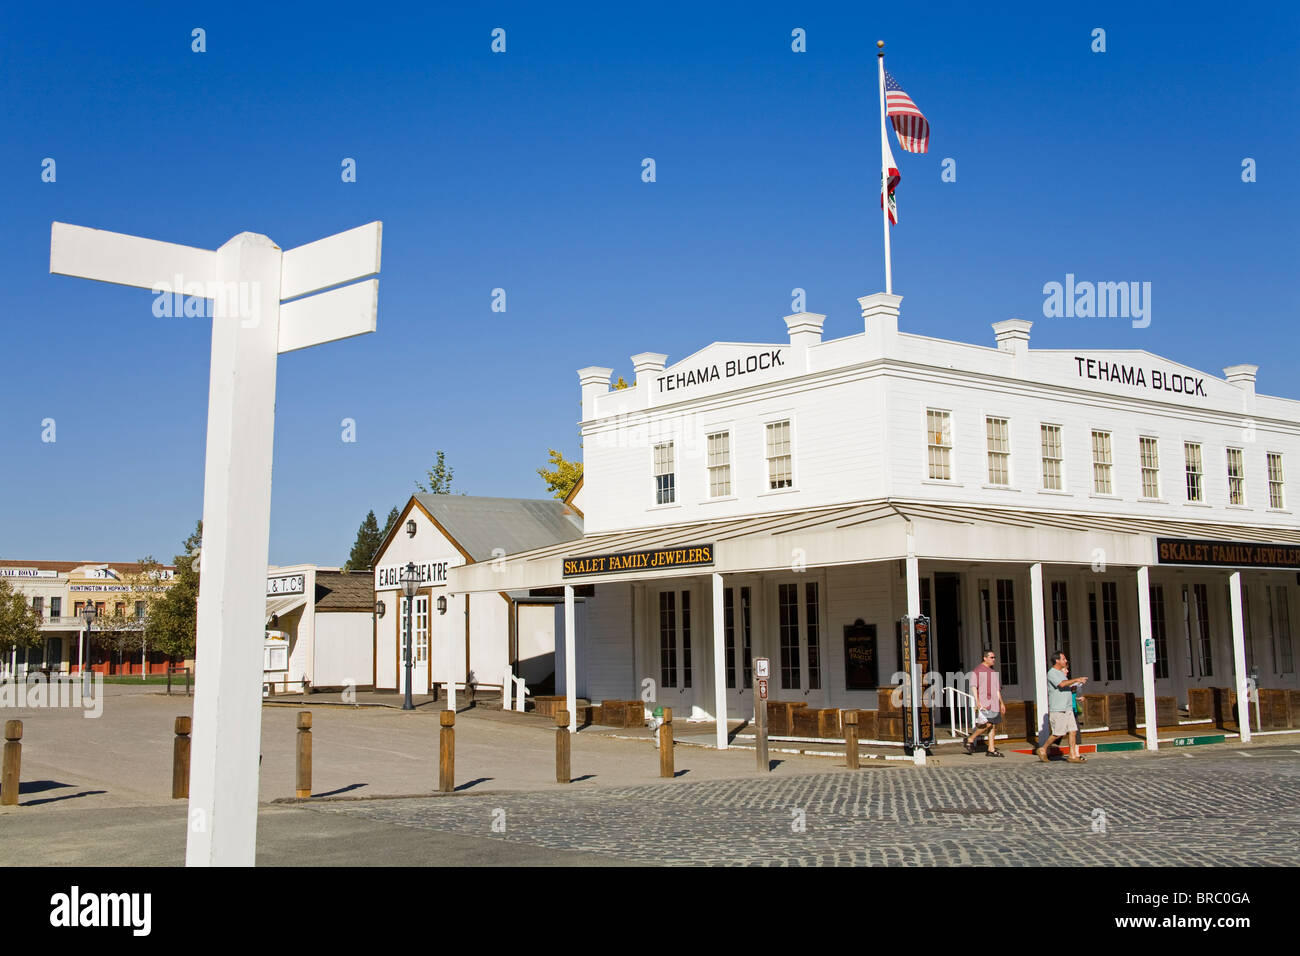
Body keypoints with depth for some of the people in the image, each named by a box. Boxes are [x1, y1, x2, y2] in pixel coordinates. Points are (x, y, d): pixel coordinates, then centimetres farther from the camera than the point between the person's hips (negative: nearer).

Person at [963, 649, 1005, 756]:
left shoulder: (994, 671, 20)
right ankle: (970, 740, -4)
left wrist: (1001, 703, 23)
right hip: (983, 702, -8)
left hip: (994, 703, 8)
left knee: (993, 725, 5)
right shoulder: (977, 671, -4)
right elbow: (973, 686, -11)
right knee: (987, 724, -18)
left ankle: (991, 749, 8)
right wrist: (977, 700, -21)